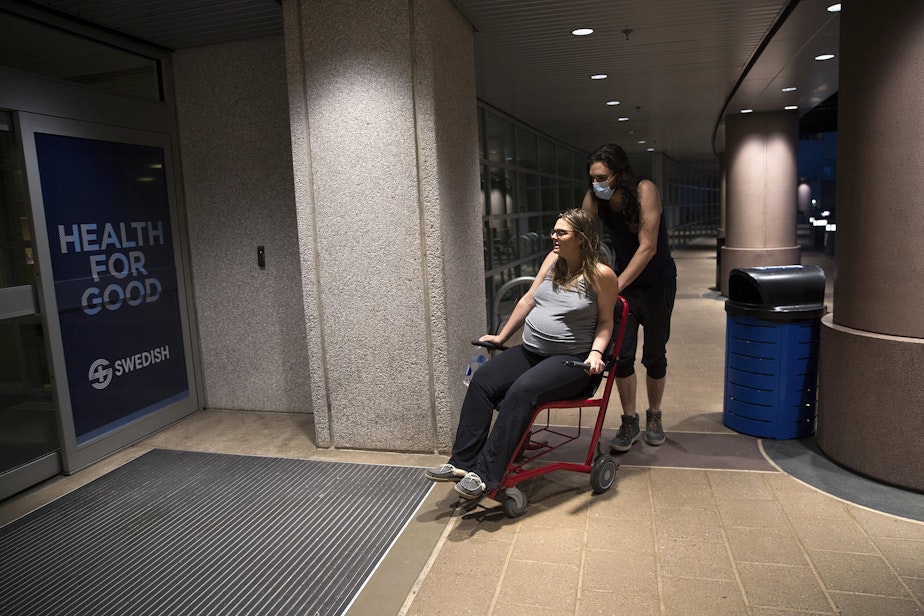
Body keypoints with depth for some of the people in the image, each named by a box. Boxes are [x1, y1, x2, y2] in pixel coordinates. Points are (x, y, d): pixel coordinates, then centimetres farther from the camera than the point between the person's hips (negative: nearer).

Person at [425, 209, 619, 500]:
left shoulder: (600, 275, -7)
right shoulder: (553, 259, 10)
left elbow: (605, 321, 0)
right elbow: (528, 299, 15)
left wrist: (596, 353, -18)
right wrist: (501, 336, 19)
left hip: (570, 361, -6)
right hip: (530, 351, 6)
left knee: (522, 390, -32)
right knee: (482, 381, -16)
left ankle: (486, 475, -28)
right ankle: (462, 463, -13)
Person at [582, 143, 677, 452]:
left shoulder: (644, 190, -24)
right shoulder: (594, 198, -11)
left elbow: (648, 246, -28)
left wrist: (617, 284, -35)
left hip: (657, 282, -3)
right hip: (623, 281, 3)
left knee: (654, 355, 8)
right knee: (621, 354, -2)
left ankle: (654, 416, 28)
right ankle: (629, 421, 13)